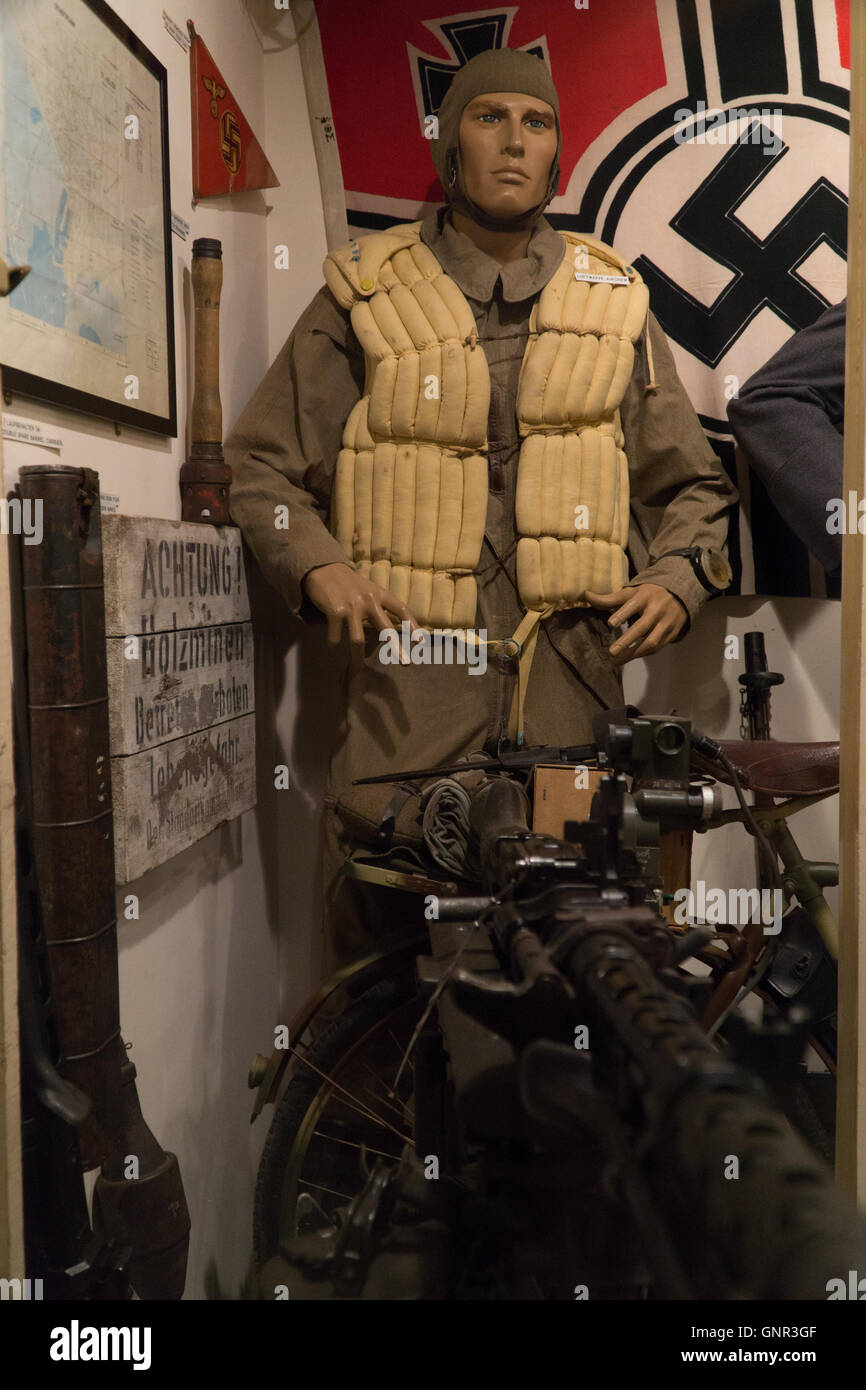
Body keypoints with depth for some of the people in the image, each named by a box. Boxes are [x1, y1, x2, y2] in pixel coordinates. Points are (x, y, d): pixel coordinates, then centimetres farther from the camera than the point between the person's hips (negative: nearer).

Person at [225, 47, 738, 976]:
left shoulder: (614, 303, 17)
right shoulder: (365, 296, 10)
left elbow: (690, 482, 21)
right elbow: (263, 465, 11)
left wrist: (674, 579, 1)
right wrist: (316, 565, -8)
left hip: (575, 675, 2)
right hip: (407, 672, -1)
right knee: (379, 947, -3)